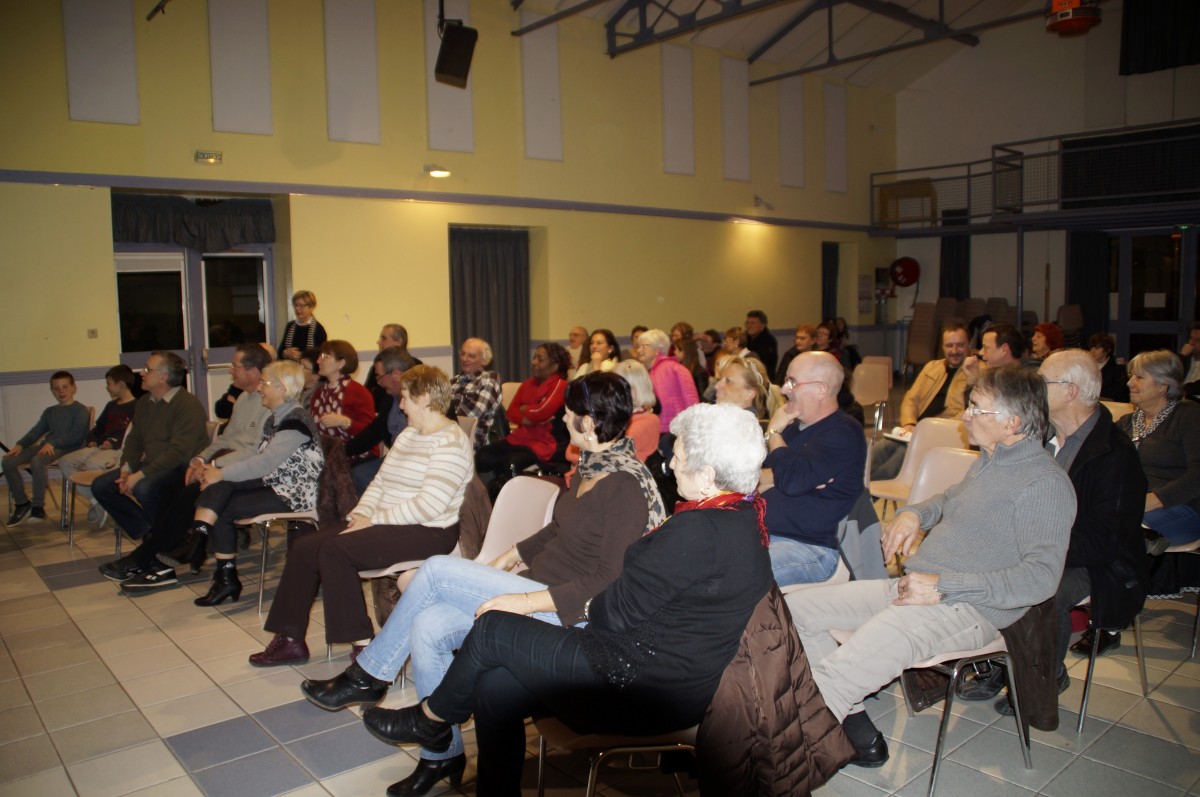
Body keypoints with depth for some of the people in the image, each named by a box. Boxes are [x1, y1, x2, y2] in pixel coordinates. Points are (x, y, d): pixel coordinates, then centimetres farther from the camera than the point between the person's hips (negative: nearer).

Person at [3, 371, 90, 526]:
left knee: (37, 461, -36)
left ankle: (38, 507, -24)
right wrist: (20, 445, 0)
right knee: (8, 461, -12)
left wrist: (53, 443, -24)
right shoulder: (49, 411, 27)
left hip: (68, 448, -8)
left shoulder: (80, 410, 2)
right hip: (46, 446, 8)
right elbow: (36, 431, 18)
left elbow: (76, 435, -11)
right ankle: (21, 503, 1)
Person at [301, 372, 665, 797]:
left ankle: (369, 675, 8)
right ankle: (442, 755, 11)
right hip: (537, 585, 9)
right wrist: (511, 556, 13)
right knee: (428, 627, -6)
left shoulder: (627, 486, -21)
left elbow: (611, 581, -24)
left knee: (437, 570, -14)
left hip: (568, 612, -8)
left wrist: (527, 601, -26)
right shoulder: (594, 464, 7)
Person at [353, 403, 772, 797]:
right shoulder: (745, 513, 4)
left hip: (646, 690, -9)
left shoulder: (699, 531, -27)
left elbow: (619, 610, -18)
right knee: (494, 686, 8)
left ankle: (430, 718, 26)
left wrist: (587, 607, 3)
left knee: (492, 629, 1)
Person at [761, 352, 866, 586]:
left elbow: (792, 481, -21)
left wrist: (773, 431, -5)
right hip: (760, 532, 8)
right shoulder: (794, 426, 18)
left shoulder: (843, 433, -7)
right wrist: (777, 477, -9)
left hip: (809, 547, -8)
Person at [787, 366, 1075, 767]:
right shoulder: (989, 460, 17)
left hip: (965, 607, -10)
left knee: (861, 656, -35)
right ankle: (854, 726, -4)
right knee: (797, 607, -1)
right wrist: (914, 512, 15)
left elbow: (1041, 577, -20)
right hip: (911, 586, 10)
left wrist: (944, 586, -24)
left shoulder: (1046, 483, -11)